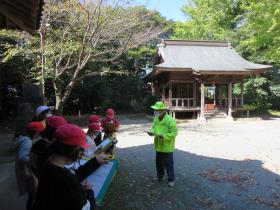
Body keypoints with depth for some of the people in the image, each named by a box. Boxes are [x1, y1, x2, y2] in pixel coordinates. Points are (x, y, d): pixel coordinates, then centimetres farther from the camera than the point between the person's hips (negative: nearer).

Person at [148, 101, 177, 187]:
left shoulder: (170, 120, -20)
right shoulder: (156, 119, 3)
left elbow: (174, 133, -20)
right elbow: (154, 128, 15)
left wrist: (164, 136, -32)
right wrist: (152, 132, -8)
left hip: (167, 147, -7)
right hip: (158, 146, 7)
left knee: (168, 164, 4)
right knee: (158, 162, 20)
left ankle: (171, 179, 21)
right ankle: (159, 176, 41)